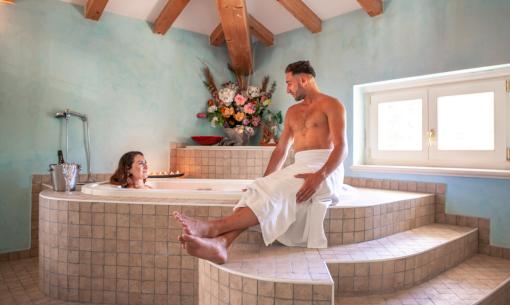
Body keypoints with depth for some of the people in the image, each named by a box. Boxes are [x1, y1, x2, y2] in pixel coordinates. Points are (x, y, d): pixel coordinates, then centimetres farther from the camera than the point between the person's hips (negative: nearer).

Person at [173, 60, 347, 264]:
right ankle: (220, 243, -45)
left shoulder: (331, 104, 3)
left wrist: (319, 177, -27)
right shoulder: (292, 112, 24)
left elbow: (341, 148, -9)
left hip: (326, 169, -5)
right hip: (299, 168, 6)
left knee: (276, 191, -32)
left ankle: (213, 227, -45)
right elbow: (281, 150, 18)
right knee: (258, 190, -23)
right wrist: (262, 182, 4)